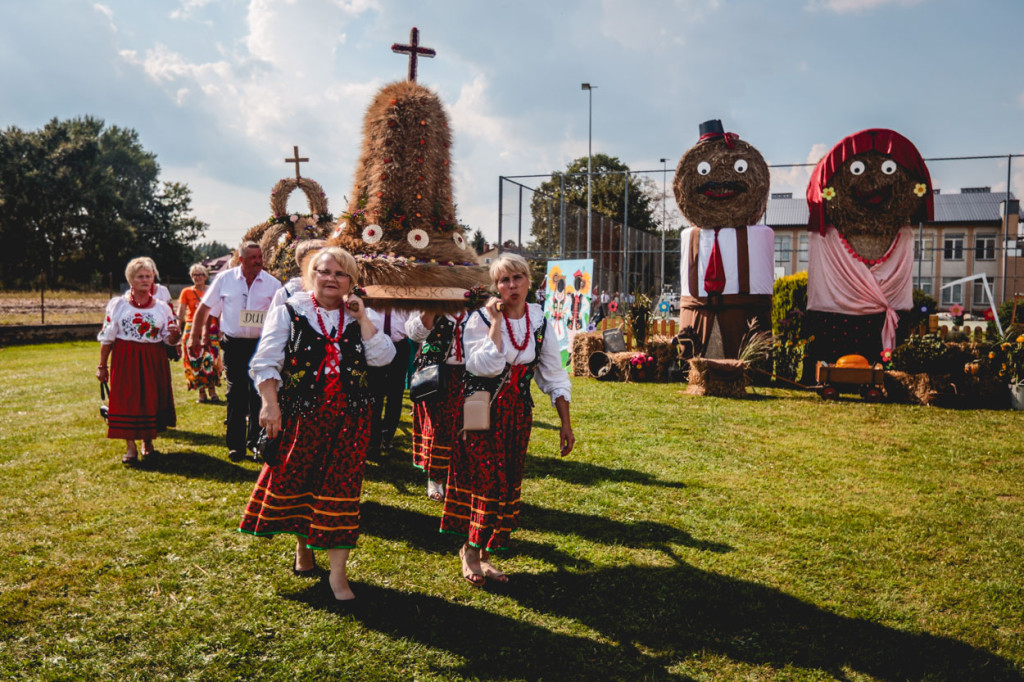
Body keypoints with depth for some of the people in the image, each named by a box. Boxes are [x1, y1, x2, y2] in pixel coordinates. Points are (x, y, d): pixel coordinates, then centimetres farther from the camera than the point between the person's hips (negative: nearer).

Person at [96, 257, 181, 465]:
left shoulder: (162, 307, 8)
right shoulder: (117, 304, 4)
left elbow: (170, 340, 8)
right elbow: (107, 338, 5)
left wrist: (175, 334, -16)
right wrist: (102, 365, 4)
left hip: (153, 359, 1)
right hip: (125, 358, -1)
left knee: (151, 399, 3)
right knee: (126, 399, -5)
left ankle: (148, 441, 22)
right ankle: (130, 446, 2)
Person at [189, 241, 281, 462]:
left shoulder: (272, 283, 0)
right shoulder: (225, 279, 1)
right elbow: (204, 307, 8)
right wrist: (195, 336, 7)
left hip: (260, 344, 0)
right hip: (234, 344, 0)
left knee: (258, 394, 5)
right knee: (236, 394, 1)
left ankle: (256, 441, 19)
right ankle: (236, 445, 8)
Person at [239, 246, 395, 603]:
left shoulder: (363, 318, 8)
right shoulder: (289, 312, 1)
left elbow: (383, 357, -6)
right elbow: (266, 362, -4)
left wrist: (361, 318, -10)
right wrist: (270, 404, -14)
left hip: (349, 418, 1)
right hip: (300, 415, 0)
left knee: (341, 488, 0)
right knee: (295, 481, 12)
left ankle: (338, 571, 7)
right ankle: (303, 547, 38)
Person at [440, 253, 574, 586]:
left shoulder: (541, 320, 1)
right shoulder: (481, 319, -9)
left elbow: (554, 376, 6)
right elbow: (487, 366, -25)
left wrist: (565, 422, 3)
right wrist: (496, 321, -21)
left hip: (517, 414, 4)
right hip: (481, 412, -4)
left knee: (506, 485, 7)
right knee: (487, 482, -6)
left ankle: (482, 553, 22)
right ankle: (471, 551, 14)